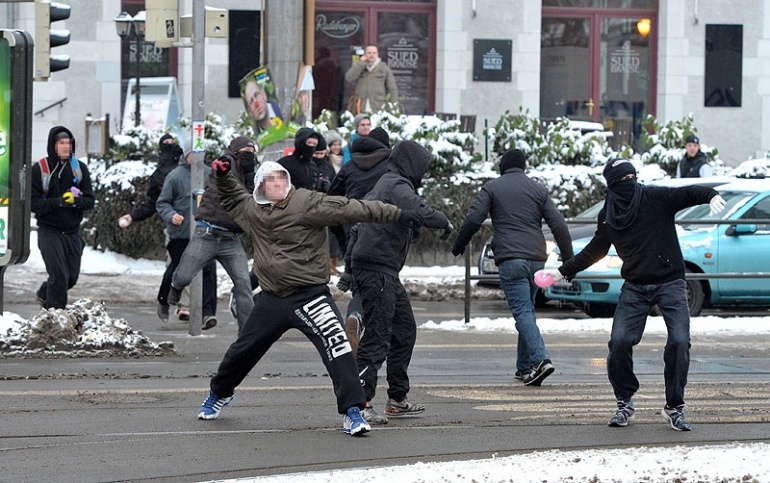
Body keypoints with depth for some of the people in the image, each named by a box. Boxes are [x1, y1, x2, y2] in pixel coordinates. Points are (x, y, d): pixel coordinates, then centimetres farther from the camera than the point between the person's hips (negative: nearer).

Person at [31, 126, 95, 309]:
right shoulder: (39, 169, -6)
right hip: (49, 231, -4)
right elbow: (33, 203, -10)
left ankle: (44, 294, 38)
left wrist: (78, 201, -21)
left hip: (72, 231, 4)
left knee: (72, 276, 10)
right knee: (60, 276, -12)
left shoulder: (80, 168, 4)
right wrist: (58, 202, -25)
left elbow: (90, 200, 2)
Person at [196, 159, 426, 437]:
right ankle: (219, 394, 43)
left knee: (336, 344, -23)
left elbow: (350, 209, -18)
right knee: (242, 350, 16)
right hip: (272, 299, 5)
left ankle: (352, 411, -20)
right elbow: (232, 199, 29)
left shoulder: (306, 203, -12)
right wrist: (224, 176, 11)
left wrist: (396, 214, -22)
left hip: (309, 295, -5)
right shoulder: (252, 210, 5)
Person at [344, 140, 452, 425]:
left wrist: (349, 266, 26)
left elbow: (356, 228, 26)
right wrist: (444, 222, -8)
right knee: (377, 337, -13)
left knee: (405, 331, 17)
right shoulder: (398, 187, -9)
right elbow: (420, 214, -26)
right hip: (378, 270, -11)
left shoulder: (380, 187, 23)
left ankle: (397, 399, 22)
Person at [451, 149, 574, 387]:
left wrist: (458, 246, 12)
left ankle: (540, 359, -27)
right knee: (527, 311, 16)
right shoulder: (538, 189, 15)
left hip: (510, 260, -4)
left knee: (523, 312, -10)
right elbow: (559, 226, 10)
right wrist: (569, 260, 14)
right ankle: (525, 367, 18)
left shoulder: (492, 188, 6)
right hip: (536, 260, 4)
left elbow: (473, 219, -3)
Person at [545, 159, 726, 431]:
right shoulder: (607, 216, 8)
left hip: (669, 283, -3)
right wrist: (562, 272, 26)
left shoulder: (656, 198, -4)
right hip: (634, 287, 3)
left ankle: (674, 408, -3)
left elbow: (687, 194, -19)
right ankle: (624, 403, 8)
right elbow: (593, 252, 23)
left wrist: (711, 195, -40)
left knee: (679, 341, -15)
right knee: (619, 342, -11)